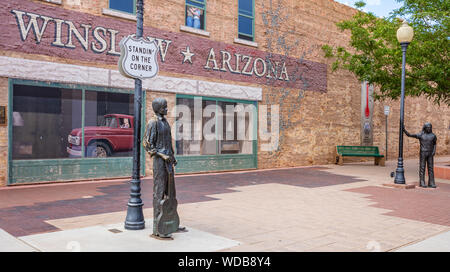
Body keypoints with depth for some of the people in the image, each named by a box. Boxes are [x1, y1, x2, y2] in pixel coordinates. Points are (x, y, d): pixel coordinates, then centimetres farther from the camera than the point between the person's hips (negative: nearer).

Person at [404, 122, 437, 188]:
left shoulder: (433, 135, 5)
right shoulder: (420, 135, -4)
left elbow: (434, 144, 16)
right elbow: (409, 135, -7)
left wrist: (434, 151, -1)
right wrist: (404, 130, -22)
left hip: (430, 154, 3)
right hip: (423, 153, -3)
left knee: (430, 168, 3)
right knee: (422, 168, -1)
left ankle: (431, 183, 8)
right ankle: (422, 183, 4)